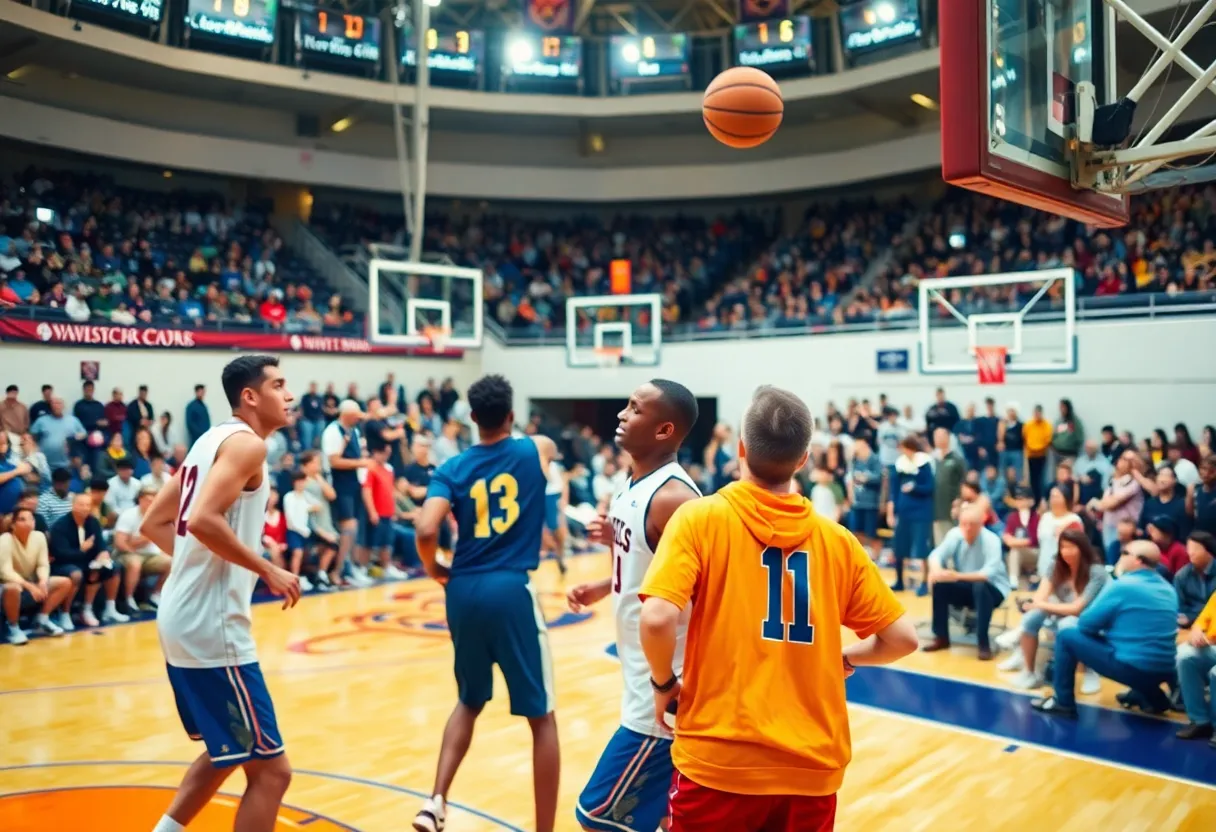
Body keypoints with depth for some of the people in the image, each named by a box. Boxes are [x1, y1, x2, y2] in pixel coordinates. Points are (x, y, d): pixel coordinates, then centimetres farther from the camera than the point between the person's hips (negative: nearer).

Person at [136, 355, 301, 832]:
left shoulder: (212, 440, 16)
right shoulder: (246, 442, -12)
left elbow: (154, 524, 19)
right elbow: (203, 520, -27)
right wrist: (267, 570, -18)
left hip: (184, 619, 10)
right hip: (212, 626, -10)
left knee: (227, 752, 25)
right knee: (269, 769, -2)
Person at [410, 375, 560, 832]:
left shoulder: (452, 468, 4)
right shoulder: (535, 450, 5)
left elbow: (425, 531, -10)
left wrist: (435, 570, 9)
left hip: (463, 592, 3)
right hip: (511, 590, -3)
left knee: (469, 701, 25)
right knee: (542, 717, 8)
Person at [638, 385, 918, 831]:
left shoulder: (700, 517, -8)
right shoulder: (836, 539, 0)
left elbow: (658, 619, -20)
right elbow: (902, 638, 3)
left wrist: (664, 682, -2)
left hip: (719, 761, -3)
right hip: (812, 767, 3)